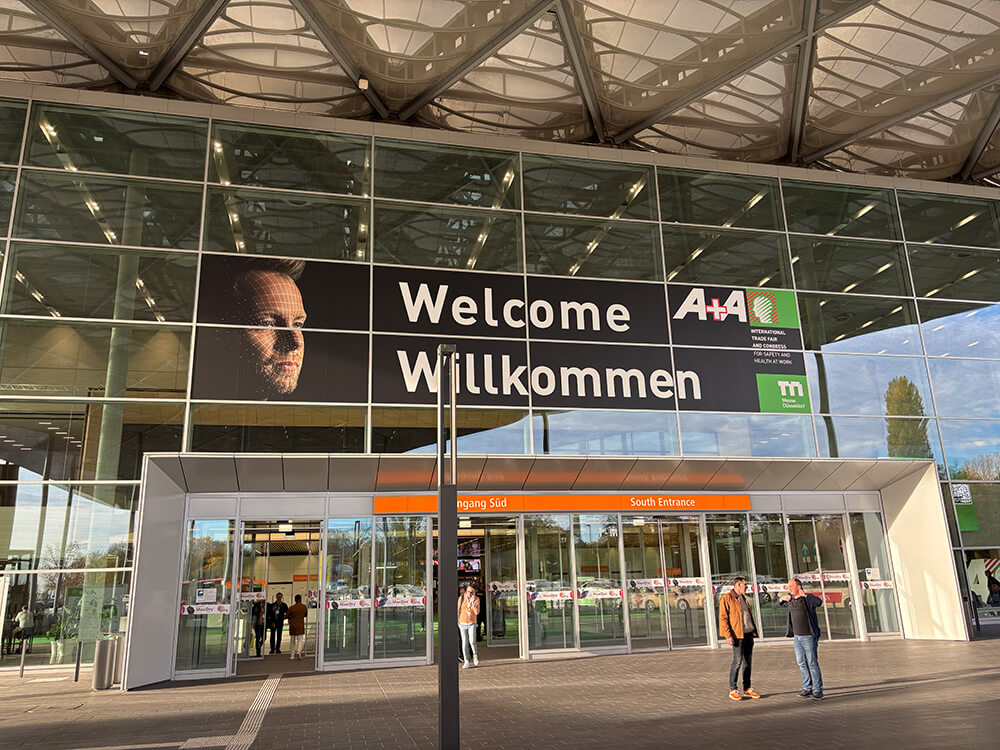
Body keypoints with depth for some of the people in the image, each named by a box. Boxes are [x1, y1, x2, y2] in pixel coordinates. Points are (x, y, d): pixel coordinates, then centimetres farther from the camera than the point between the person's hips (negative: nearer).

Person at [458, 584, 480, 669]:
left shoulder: (476, 599, -7)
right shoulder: (461, 598, -6)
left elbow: (477, 612, -14)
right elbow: (458, 609, 6)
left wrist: (472, 602, -24)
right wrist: (457, 620, 6)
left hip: (472, 623, -1)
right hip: (462, 623, 1)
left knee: (472, 641, -14)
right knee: (464, 642, 1)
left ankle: (475, 655, 15)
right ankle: (466, 662, 8)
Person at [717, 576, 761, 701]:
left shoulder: (743, 598, 18)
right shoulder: (726, 598, -8)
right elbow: (723, 618, -12)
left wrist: (754, 631, 17)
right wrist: (728, 635, -19)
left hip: (748, 633, 8)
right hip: (737, 635, -8)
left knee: (748, 662, 10)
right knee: (737, 662, -8)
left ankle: (747, 689, 18)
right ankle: (733, 690, 0)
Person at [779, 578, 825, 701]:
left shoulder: (808, 598, -12)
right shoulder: (790, 598, 8)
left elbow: (819, 602, -33)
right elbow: (779, 604, 24)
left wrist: (805, 595, -44)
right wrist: (782, 599, 2)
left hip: (808, 636, -7)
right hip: (797, 636, 7)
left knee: (812, 663, -4)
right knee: (801, 663, 11)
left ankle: (818, 690, 3)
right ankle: (807, 688, 21)